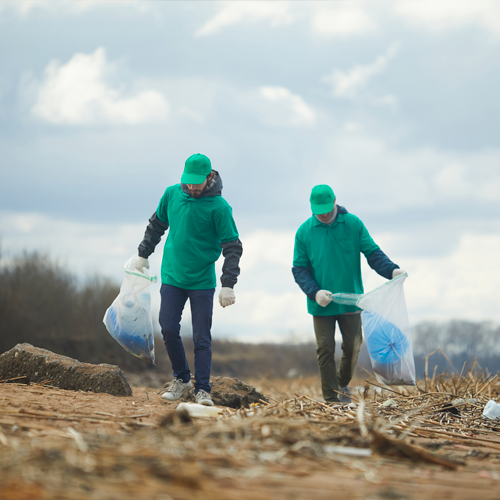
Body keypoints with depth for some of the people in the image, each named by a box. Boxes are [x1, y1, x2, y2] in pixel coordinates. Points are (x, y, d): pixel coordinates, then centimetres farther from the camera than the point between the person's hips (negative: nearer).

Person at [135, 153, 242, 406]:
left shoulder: (219, 207, -12)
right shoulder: (172, 194, 0)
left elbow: (232, 247, -11)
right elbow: (157, 225, 17)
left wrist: (228, 284, -18)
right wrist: (143, 254, 20)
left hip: (202, 281, -3)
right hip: (172, 276, 3)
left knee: (202, 338, -4)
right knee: (168, 329, -3)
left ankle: (202, 389, 2)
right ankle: (181, 378, 15)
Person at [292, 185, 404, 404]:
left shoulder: (353, 224, -1)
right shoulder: (304, 232, -2)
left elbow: (373, 252, -2)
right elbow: (299, 269, -2)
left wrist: (392, 270, -21)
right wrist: (315, 292, -18)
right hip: (321, 304, 0)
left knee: (353, 346, 4)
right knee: (325, 350, -2)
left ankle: (343, 384, 31)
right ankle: (332, 399, 4)